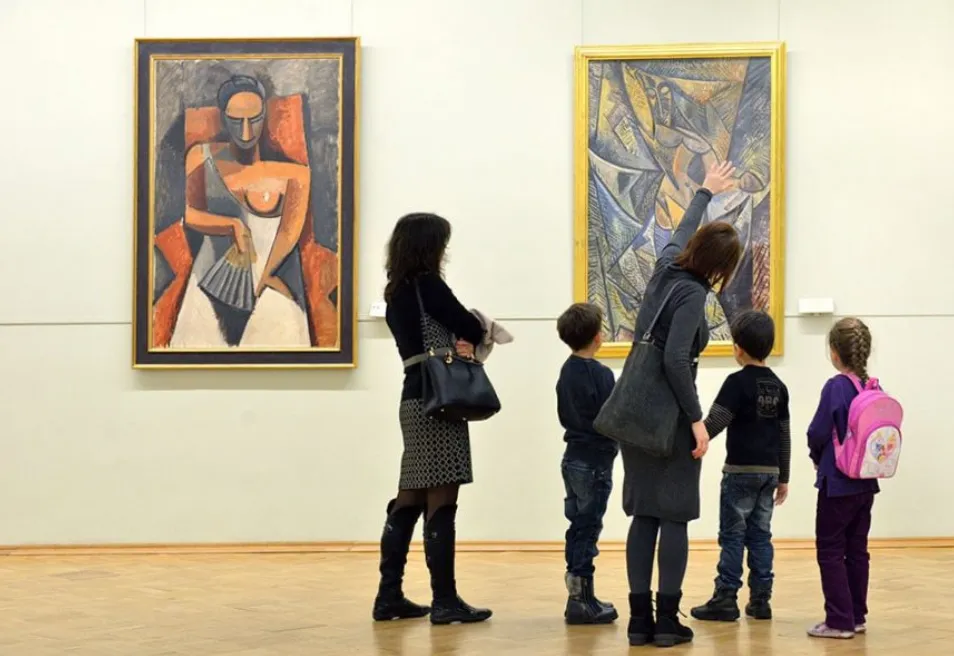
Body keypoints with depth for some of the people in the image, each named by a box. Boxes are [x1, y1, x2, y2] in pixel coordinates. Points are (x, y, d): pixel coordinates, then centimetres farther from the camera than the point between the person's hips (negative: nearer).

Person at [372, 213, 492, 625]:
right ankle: (444, 601, -5)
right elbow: (472, 329, -6)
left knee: (410, 500, 10)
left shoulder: (396, 293, 15)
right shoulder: (428, 285, -10)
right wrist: (467, 340, 16)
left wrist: (457, 344, -4)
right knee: (440, 503, -7)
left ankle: (389, 596, 12)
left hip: (414, 400, 9)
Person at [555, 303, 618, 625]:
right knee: (587, 529, -4)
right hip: (594, 460, -8)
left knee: (578, 527, 12)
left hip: (573, 457, 8)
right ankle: (581, 602, -2)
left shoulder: (566, 371, 9)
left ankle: (579, 596, 17)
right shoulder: (600, 373, -16)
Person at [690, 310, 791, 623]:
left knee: (732, 535, -2)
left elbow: (714, 423, -16)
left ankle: (725, 599, -3)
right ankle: (760, 599, 9)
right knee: (760, 535, 9)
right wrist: (783, 477, 18)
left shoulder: (737, 383, -10)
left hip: (741, 470, -6)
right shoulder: (778, 386, 9)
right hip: (770, 470, 6)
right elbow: (784, 435, 12)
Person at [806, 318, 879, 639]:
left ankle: (840, 621, -1)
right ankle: (857, 616, 19)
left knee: (830, 551, 0)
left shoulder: (836, 387, -15)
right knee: (857, 550, 14)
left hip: (838, 482, -6)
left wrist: (817, 457, 5)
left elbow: (818, 433, -14)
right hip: (866, 481, 6)